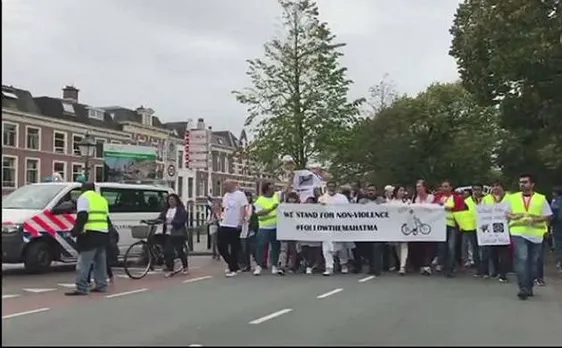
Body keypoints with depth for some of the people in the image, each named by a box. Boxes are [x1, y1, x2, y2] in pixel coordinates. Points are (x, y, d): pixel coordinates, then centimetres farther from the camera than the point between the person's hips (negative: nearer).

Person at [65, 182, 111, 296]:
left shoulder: (84, 197, 1)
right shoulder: (102, 199, 24)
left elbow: (82, 216, -14)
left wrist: (76, 230, -12)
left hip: (90, 234, -8)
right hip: (103, 234, 8)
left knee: (83, 263, -8)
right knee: (100, 262, 16)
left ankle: (81, 288, -11)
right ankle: (101, 286, 20)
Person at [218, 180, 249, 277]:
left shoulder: (240, 194, -7)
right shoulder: (226, 195, 14)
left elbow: (243, 209, -10)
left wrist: (240, 221, -17)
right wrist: (222, 217, 8)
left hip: (235, 225, -7)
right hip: (224, 225, 7)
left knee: (234, 248, 1)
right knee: (221, 246, 7)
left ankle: (233, 269, 12)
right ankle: (233, 265, 24)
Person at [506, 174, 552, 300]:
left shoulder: (541, 198, 6)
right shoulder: (512, 198, 10)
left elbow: (548, 215, 5)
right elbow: (505, 212, 11)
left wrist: (536, 219, -12)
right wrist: (512, 217, -11)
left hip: (536, 235, 1)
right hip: (518, 233, -1)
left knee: (533, 262, 7)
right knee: (521, 259, -15)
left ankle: (529, 287, 21)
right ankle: (523, 288, -15)